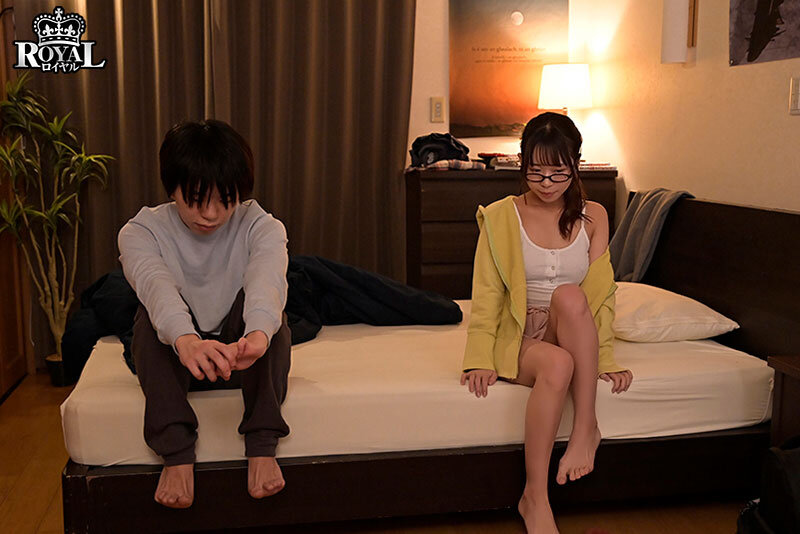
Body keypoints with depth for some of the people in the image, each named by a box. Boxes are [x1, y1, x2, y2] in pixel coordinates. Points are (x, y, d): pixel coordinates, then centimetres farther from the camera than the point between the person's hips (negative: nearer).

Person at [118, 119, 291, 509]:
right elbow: (155, 282, -34)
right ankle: (176, 452, -34)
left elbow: (267, 278, -34)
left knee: (252, 298, -28)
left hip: (245, 359, 0)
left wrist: (258, 332, -58)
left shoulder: (261, 227, -11)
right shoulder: (141, 232, -11)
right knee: (153, 313, -27)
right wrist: (187, 340, -57)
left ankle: (261, 445, -31)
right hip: (175, 359, 1)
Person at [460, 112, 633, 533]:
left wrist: (604, 359, -3)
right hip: (517, 339, -2)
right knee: (558, 365, -37)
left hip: (571, 337, 2)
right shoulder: (501, 216, -1)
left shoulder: (593, 217, 6)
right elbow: (486, 296, -4)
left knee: (569, 295, -33)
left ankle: (585, 427, -25)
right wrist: (480, 360, -14)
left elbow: (600, 293, 6)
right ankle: (535, 498, -29)